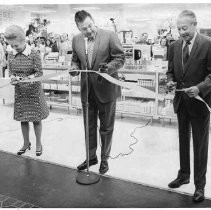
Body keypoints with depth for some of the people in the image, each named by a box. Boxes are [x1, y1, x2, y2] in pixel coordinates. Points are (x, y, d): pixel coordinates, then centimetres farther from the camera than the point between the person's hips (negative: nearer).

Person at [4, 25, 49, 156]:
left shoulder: (34, 54, -12)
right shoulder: (11, 55, 1)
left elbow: (39, 73, -10)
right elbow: (11, 72, 9)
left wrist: (28, 78, -26)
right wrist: (13, 78, -13)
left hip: (34, 91, -4)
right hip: (19, 92, 4)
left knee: (36, 119, 6)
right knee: (23, 119, 13)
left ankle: (38, 143, 24)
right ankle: (26, 143, 30)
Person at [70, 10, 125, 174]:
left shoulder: (110, 36, -11)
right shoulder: (76, 40, 3)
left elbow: (120, 58, -8)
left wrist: (108, 67, -26)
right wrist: (74, 67, -7)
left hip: (106, 89, -4)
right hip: (87, 91, 4)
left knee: (106, 128, 10)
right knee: (89, 127, 16)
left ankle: (104, 159, 29)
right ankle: (91, 157, 35)